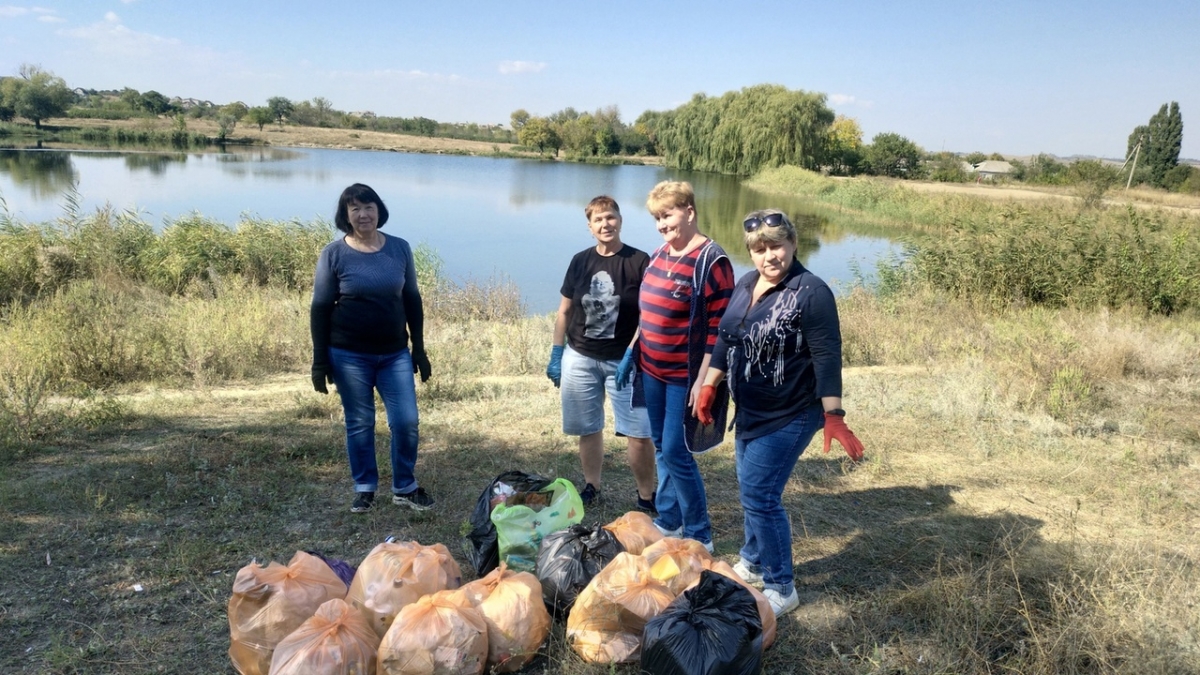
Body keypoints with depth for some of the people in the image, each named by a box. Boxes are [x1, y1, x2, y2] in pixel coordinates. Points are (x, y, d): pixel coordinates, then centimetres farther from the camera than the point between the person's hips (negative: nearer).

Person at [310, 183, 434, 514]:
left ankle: (405, 488, 20)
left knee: (406, 422, 1)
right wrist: (319, 360, -5)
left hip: (395, 354, 2)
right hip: (349, 356, -2)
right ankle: (364, 488, 26)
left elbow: (412, 301, 7)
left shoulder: (400, 248, 1)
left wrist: (419, 348, 6)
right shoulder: (334, 254, -6)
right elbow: (320, 309, -3)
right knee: (359, 424, 8)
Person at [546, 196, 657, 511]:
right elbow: (564, 311, 9)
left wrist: (630, 355, -15)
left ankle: (646, 497, 10)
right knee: (588, 430, 13)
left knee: (639, 434, -6)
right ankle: (591, 487, 31)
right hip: (580, 359, 3)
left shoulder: (639, 261, -7)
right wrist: (556, 355, 6)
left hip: (625, 360, -3)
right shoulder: (580, 261, 3)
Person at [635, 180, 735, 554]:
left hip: (684, 377, -8)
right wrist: (636, 353, 16)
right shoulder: (658, 255, 9)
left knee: (676, 452, -4)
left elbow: (719, 328, -17)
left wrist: (703, 381, -19)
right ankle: (668, 521, 31)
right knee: (661, 448, 16)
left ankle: (699, 537, 12)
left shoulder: (711, 261, -15)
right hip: (652, 372, 8)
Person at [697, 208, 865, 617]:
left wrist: (833, 416, -22)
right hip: (749, 411, 8)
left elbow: (827, 358, -19)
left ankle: (781, 589, 9)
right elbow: (725, 339, 15)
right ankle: (752, 563, 39)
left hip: (789, 415, -8)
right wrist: (709, 385, 17)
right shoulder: (746, 285, 6)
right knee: (750, 489, 18)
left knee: (759, 495, -8)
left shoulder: (811, 293, -17)